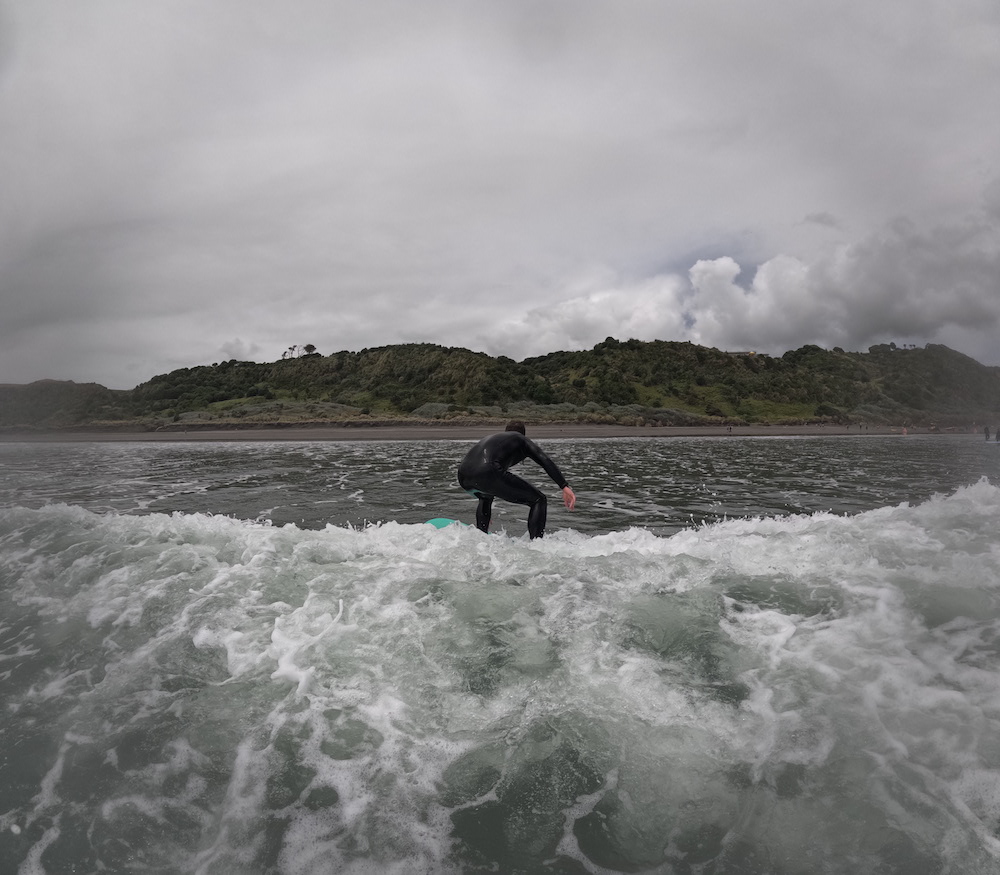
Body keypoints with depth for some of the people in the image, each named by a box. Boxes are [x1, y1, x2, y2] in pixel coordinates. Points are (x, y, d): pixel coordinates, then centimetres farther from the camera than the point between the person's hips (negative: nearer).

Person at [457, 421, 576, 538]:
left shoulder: (489, 439, 40)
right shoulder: (521, 440, 23)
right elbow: (545, 461, 4)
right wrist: (565, 487, -3)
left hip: (463, 477, 7)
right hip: (487, 474, -7)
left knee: (486, 497, 43)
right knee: (539, 500, 6)